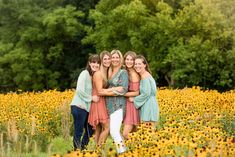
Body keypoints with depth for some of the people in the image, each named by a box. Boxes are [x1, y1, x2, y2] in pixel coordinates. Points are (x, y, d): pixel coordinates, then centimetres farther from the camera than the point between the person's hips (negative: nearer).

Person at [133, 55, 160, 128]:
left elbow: (146, 93, -17)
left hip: (149, 106, -10)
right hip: (146, 106, 10)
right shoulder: (143, 76, 17)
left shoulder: (145, 76, -12)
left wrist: (134, 100, -9)